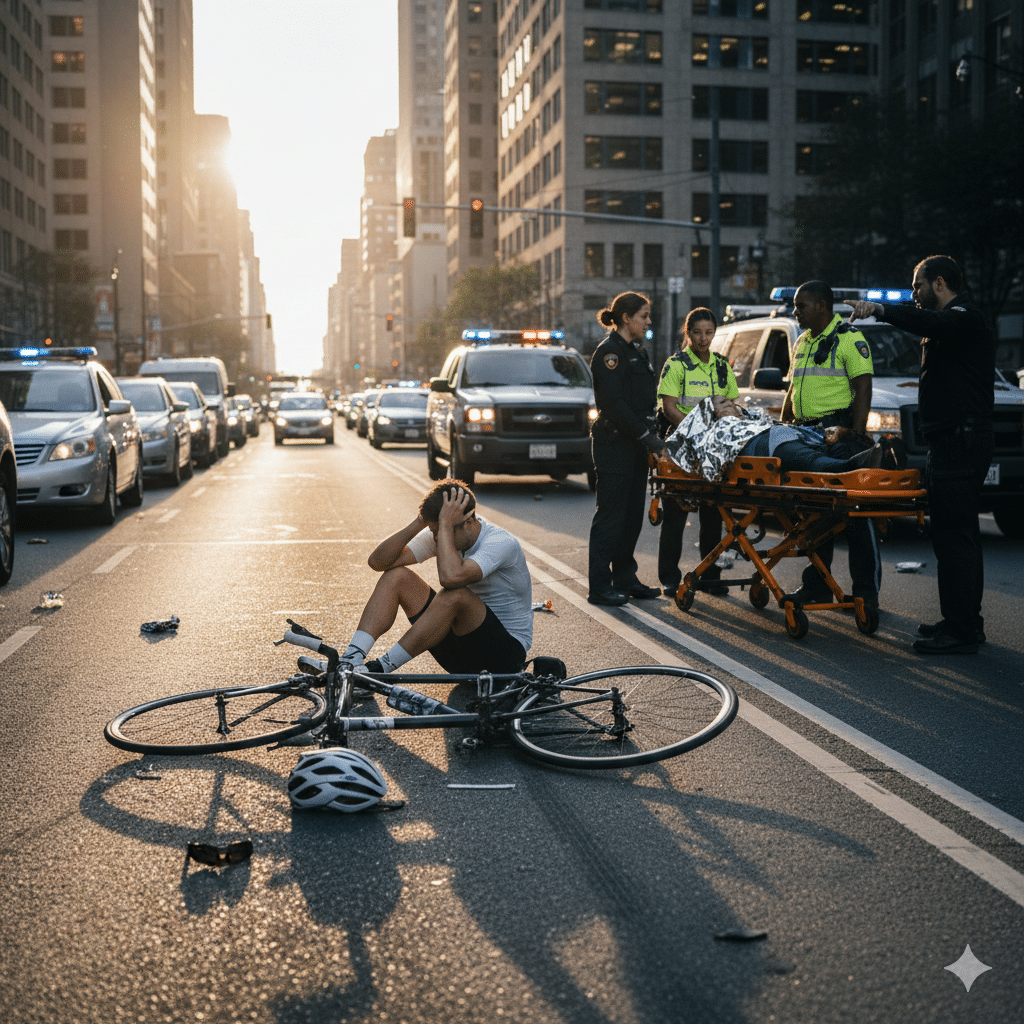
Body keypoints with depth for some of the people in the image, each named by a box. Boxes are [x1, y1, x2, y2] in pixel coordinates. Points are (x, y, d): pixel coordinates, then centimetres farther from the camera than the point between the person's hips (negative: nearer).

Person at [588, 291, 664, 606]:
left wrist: (652, 433, 9)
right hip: (614, 444, -9)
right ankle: (600, 587, 1)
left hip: (635, 445, 9)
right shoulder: (609, 352, -12)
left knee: (632, 515, 12)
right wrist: (645, 435, -19)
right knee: (610, 516, -5)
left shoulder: (637, 351, 17)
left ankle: (625, 579, 20)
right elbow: (614, 404, -19)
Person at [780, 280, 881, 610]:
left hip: (838, 432, -8)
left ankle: (866, 591, -4)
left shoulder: (850, 338, -5)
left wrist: (856, 434, -22)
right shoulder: (803, 342, 20)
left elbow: (863, 388, -13)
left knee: (854, 513, -6)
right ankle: (816, 586, 17)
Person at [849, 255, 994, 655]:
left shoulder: (964, 317, -10)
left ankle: (960, 631, -12)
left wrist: (882, 309, -39)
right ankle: (967, 622, 21)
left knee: (953, 535, -12)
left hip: (958, 442, -11)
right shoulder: (955, 321, 25)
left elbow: (931, 323, -33)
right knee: (961, 535, 14)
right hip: (953, 442, 11)